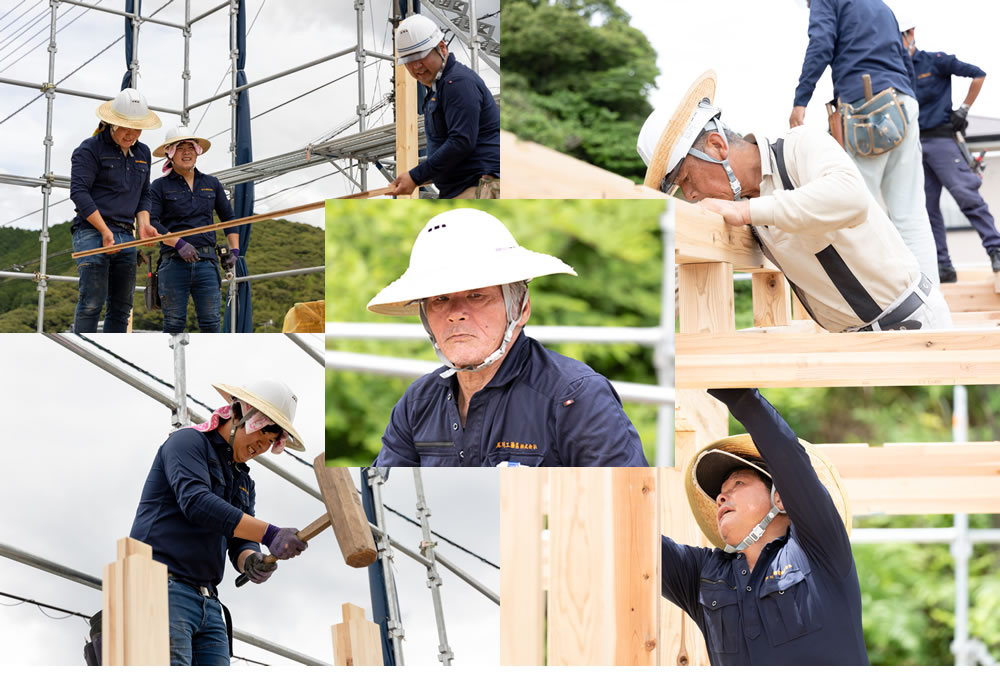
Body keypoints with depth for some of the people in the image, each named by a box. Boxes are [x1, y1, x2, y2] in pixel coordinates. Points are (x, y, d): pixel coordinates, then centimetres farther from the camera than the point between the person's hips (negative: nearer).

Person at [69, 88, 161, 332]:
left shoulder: (142, 153, 18)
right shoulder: (90, 149, -3)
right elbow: (79, 192, -10)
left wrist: (143, 223, 2)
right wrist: (105, 231, -16)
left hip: (125, 236, 7)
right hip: (92, 232, -7)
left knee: (121, 305, 4)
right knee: (92, 301, -15)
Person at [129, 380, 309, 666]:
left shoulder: (244, 481, 24)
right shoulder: (188, 442, 0)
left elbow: (239, 542, 13)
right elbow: (196, 502, -19)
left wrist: (252, 560, -15)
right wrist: (269, 534, -28)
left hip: (208, 605, 8)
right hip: (162, 589, -8)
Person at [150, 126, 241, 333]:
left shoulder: (212, 184, 17)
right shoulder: (159, 186, 6)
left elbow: (228, 217, 24)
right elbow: (150, 223, -5)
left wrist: (234, 249, 12)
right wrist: (178, 243, -17)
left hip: (206, 261, 3)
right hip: (173, 262, -2)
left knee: (210, 322, -3)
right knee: (174, 324, -2)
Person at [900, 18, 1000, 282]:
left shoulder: (936, 61, -1)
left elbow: (978, 75, -2)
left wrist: (964, 109, -4)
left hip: (941, 139, -5)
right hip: (914, 145, 5)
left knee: (966, 194, -14)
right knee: (927, 207, 2)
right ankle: (942, 266, 4)